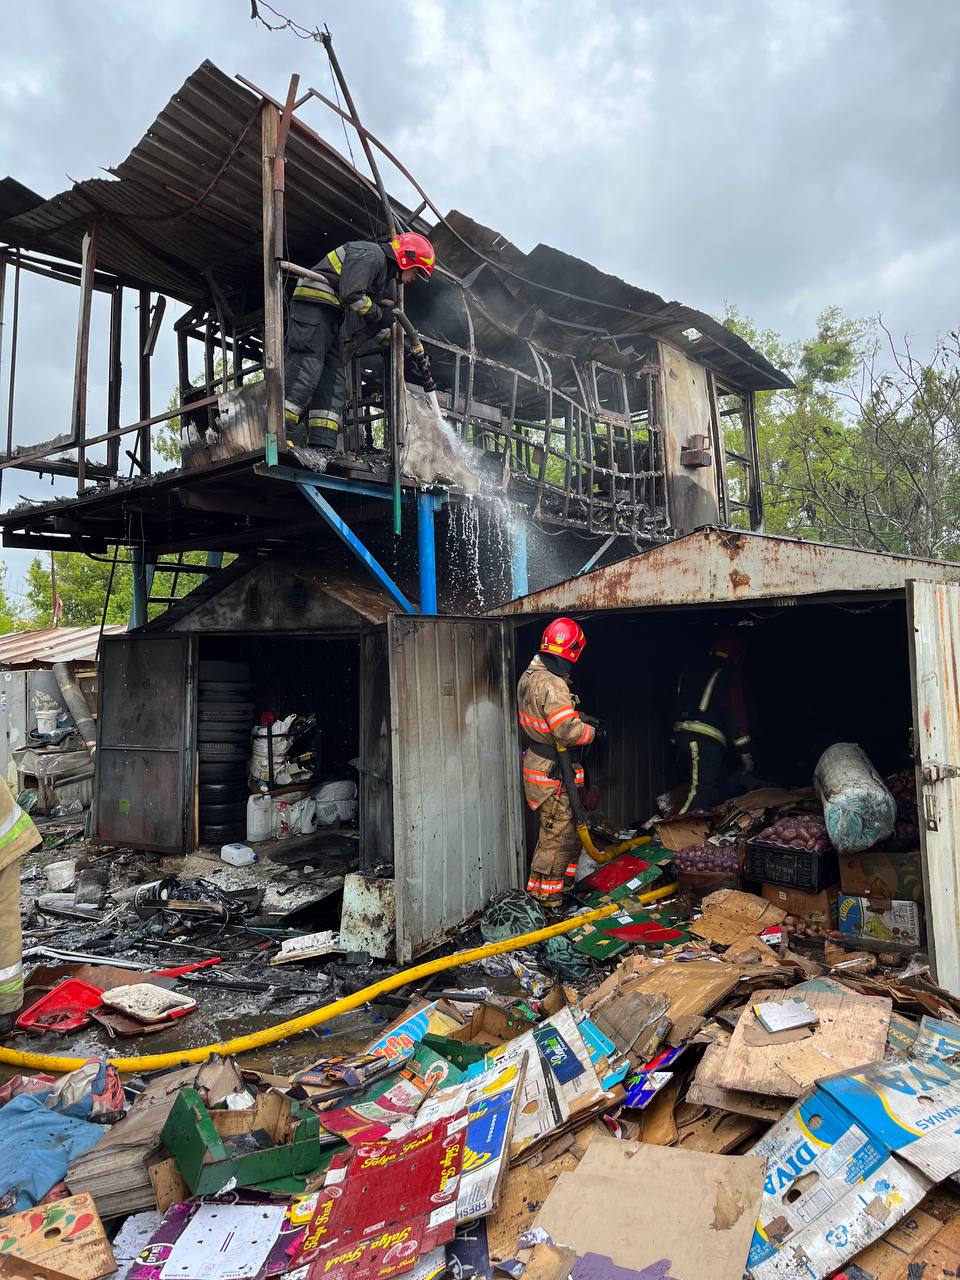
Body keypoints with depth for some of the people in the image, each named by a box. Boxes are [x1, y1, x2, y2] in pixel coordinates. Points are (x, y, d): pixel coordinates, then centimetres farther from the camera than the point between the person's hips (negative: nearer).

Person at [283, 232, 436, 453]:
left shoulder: (387, 277, 22)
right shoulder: (371, 254, -9)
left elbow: (380, 325, 25)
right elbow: (351, 293, -21)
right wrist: (375, 313, -5)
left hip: (331, 316, 10)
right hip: (313, 302, -10)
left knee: (333, 378, 0)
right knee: (306, 368, -20)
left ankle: (323, 445, -8)